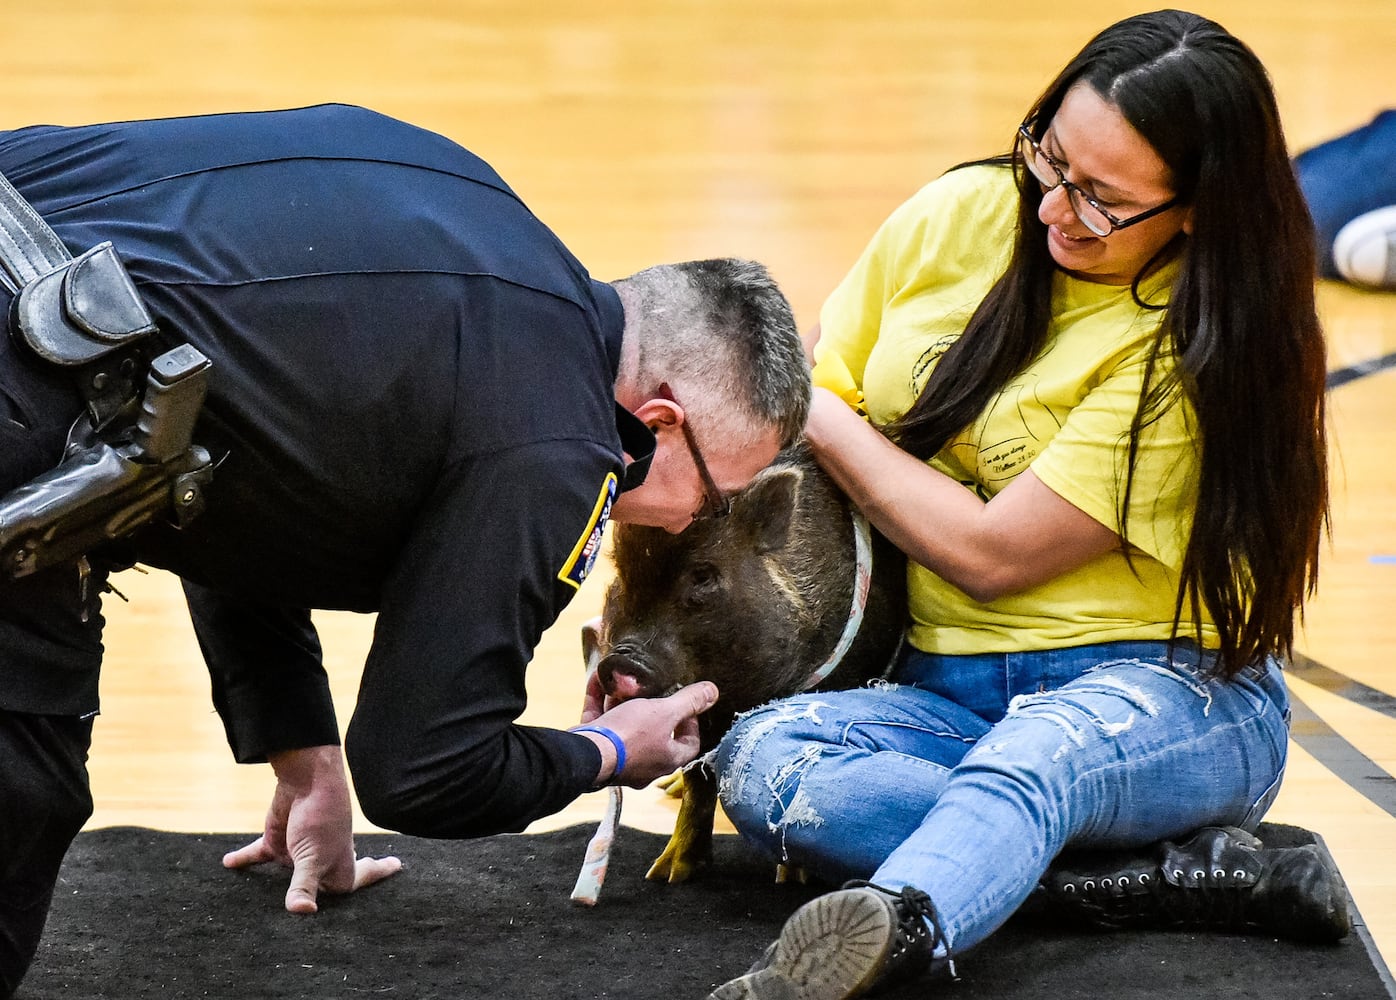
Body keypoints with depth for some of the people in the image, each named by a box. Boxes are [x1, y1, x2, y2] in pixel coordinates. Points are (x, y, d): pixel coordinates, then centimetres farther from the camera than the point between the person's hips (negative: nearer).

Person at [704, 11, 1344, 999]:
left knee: (1027, 758, -40)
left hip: (1165, 694, -5)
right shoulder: (957, 217, 2)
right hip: (945, 695, 6)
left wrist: (812, 413, -6)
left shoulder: (1202, 350, -13)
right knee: (758, 761, -26)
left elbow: (990, 554, -15)